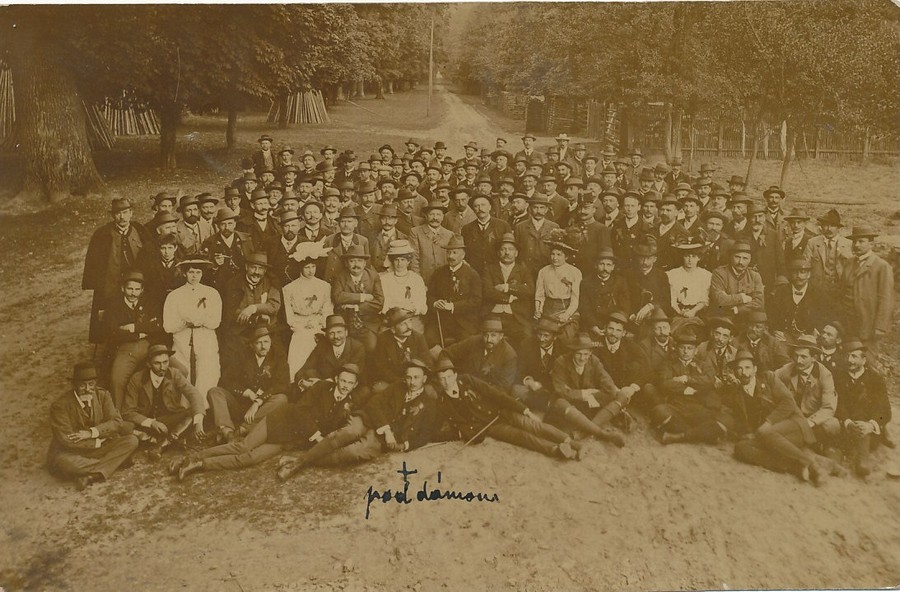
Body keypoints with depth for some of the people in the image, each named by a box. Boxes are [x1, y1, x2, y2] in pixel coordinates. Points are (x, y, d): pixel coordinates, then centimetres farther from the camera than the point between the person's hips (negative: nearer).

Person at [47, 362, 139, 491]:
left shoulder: (103, 396, -2)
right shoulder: (60, 406, -15)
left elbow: (117, 422, -9)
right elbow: (66, 440, -19)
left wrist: (91, 433, -23)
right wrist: (97, 442, -16)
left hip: (98, 448, 4)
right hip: (71, 453, -4)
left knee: (132, 440, -18)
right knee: (64, 463, -39)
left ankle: (90, 475, -27)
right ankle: (114, 462, -18)